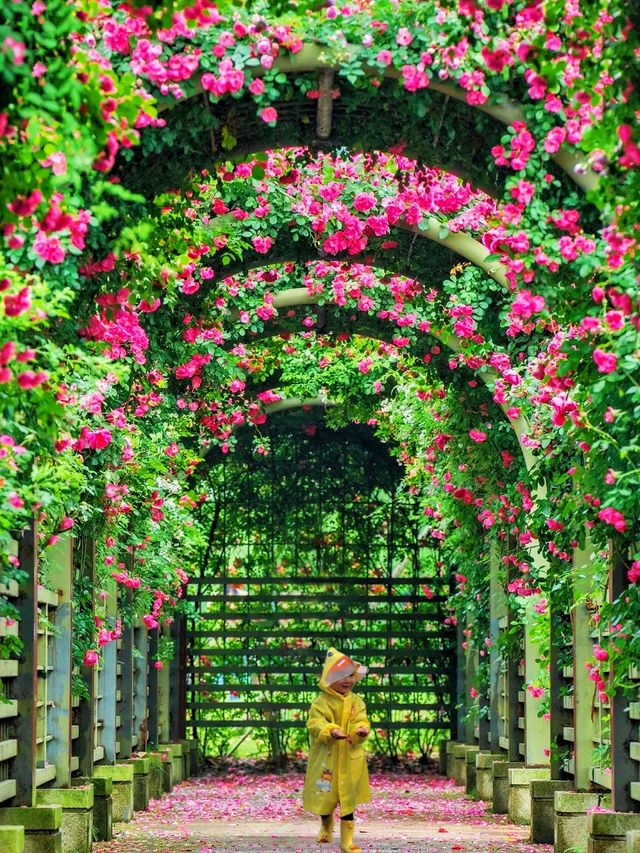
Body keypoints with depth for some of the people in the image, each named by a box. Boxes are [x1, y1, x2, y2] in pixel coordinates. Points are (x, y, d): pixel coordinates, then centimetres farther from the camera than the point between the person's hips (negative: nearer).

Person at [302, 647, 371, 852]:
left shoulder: (356, 702, 3)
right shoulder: (321, 703, -9)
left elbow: (361, 722, -7)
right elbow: (316, 724, -22)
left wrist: (361, 730, -31)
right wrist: (331, 731, -41)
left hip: (349, 759, 2)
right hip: (326, 758, -2)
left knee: (348, 801, 3)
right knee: (325, 797, 11)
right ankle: (326, 824, 43)